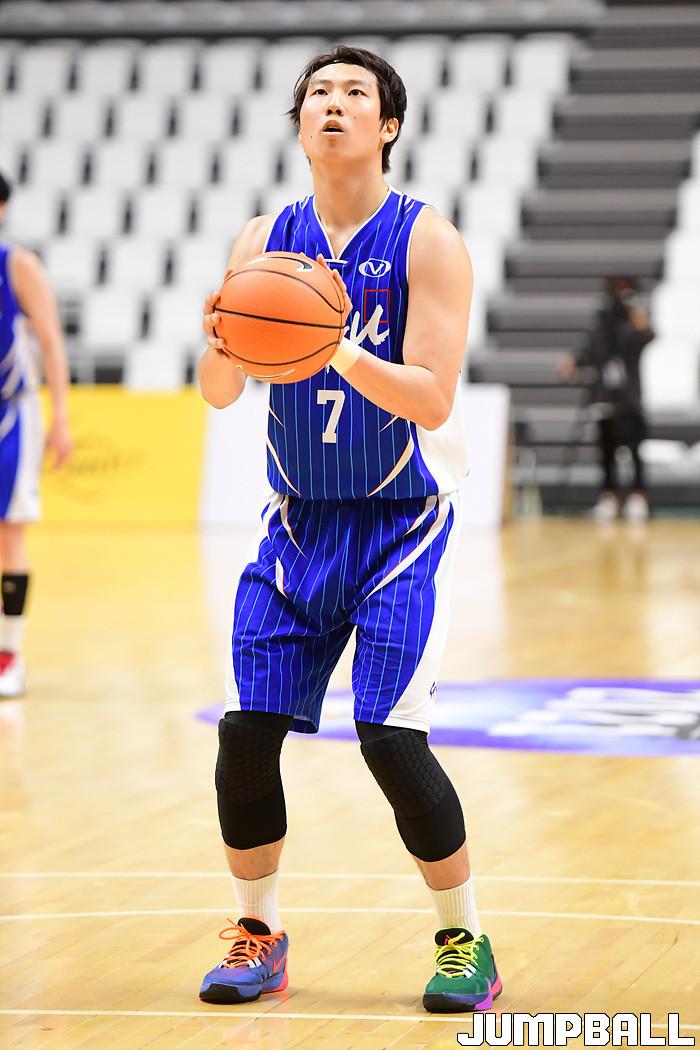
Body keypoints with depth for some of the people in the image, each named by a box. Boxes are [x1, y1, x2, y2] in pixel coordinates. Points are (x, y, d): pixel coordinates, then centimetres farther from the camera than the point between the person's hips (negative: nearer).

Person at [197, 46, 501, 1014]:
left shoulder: (427, 242, -10)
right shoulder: (263, 243, 3)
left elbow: (432, 400, -17)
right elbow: (219, 393, 2)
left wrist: (343, 353, -34)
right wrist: (221, 344, -21)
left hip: (401, 523, -4)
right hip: (299, 523, 4)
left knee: (390, 737, -13)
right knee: (245, 730, -4)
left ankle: (467, 943, 4)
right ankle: (260, 935, 15)